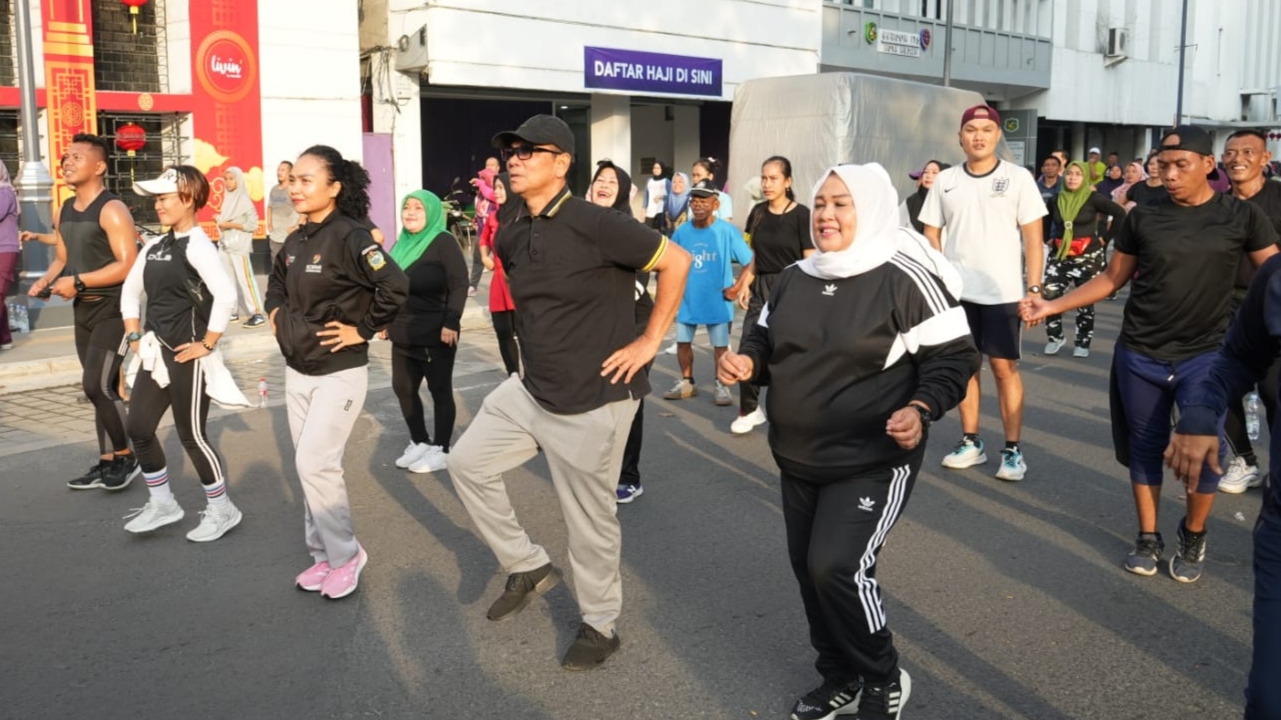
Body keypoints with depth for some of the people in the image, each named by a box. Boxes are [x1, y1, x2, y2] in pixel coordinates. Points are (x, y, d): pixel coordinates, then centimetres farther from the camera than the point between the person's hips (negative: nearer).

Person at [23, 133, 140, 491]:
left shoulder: (111, 210, -15)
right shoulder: (64, 211, 12)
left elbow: (128, 265, -23)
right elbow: (63, 258, 21)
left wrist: (78, 282, -23)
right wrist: (47, 279, -1)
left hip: (112, 309, -8)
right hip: (83, 309, 9)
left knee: (96, 384, -13)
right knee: (100, 387, 12)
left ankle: (127, 457, 3)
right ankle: (108, 461, 20)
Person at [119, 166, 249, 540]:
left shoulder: (197, 245, -15)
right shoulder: (155, 247, 11)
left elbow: (226, 294, -29)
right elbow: (131, 290, 23)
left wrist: (207, 345, -22)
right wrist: (134, 336, 13)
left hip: (187, 356, -8)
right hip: (156, 353, 9)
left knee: (192, 435, 0)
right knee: (138, 428, 12)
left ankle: (221, 510, 18)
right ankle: (162, 503, 29)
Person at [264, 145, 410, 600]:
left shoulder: (349, 237, -18)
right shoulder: (296, 241, 7)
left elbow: (395, 287, -29)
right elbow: (277, 281, 28)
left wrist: (364, 330, -20)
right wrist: (275, 313, 11)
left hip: (339, 373, -8)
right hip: (297, 371, 8)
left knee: (315, 463, -9)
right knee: (309, 465, 12)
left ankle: (346, 554, 10)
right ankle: (324, 556, 25)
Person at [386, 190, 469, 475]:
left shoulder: (443, 242, -10)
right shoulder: (402, 244, 14)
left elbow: (459, 285, -17)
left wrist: (451, 323, -23)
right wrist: (386, 320, 19)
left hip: (436, 335, -8)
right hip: (403, 335, 8)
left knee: (440, 390, 2)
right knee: (402, 388, 11)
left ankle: (441, 449, 11)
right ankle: (419, 442, 26)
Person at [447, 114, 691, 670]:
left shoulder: (595, 225, -20)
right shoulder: (509, 235, 4)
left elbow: (676, 261, -15)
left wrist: (650, 340, -13)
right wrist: (541, 353, 15)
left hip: (594, 400, -8)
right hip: (532, 390, 8)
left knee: (590, 518, 5)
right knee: (468, 461, 12)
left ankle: (600, 626, 28)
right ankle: (528, 566, 28)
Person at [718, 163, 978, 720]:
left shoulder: (905, 278, -13)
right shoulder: (793, 278, 6)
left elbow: (953, 358, -11)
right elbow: (769, 340, 17)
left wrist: (920, 410, -28)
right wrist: (747, 360, -5)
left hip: (873, 461, -7)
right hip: (797, 461, 7)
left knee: (837, 567, -16)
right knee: (809, 569, 14)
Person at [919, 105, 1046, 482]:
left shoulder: (1018, 178, -3)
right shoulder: (945, 181, 4)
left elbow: (1033, 237, -4)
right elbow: (931, 234, 9)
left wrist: (1034, 288, -10)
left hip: (1002, 292, -3)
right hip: (956, 291, 3)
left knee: (1005, 367, 1)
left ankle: (1012, 449, 9)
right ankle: (971, 443, 20)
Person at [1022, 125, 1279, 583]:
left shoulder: (1240, 216, -2)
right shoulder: (1143, 217, 0)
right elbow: (1111, 280, 6)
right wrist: (1052, 306, -3)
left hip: (1204, 354, -1)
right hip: (1140, 354, 1)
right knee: (1145, 448, 10)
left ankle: (1193, 537, 22)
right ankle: (1148, 538, 26)